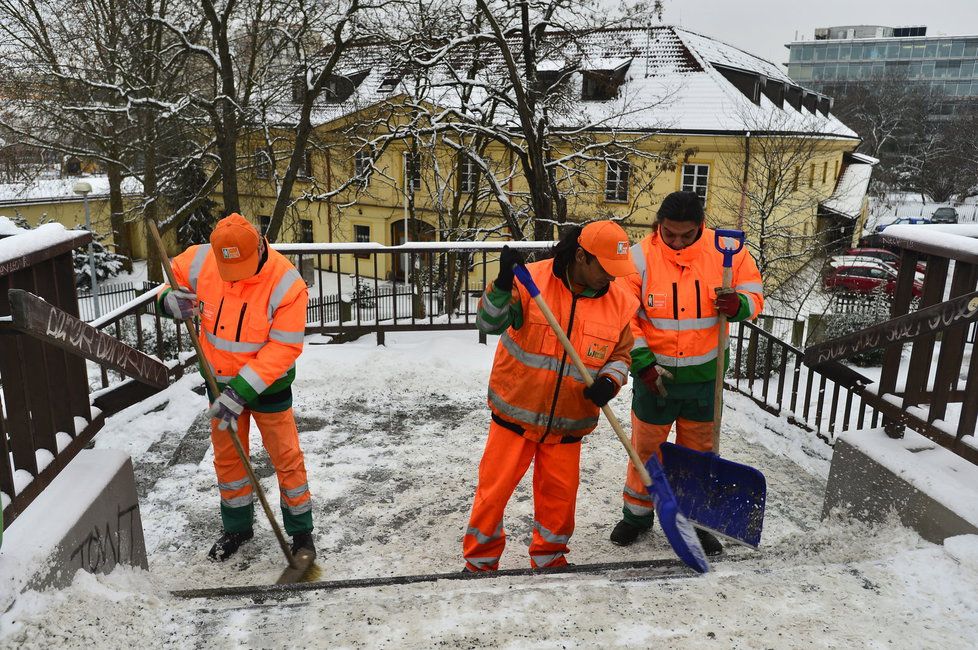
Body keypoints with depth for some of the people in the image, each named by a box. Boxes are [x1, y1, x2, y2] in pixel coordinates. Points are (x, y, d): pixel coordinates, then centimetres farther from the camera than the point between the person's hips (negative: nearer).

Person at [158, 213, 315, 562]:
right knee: (227, 456, 17)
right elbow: (170, 281, 4)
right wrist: (170, 300, -22)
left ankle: (301, 529, 24)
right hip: (220, 379, 4)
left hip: (268, 382, -4)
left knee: (285, 456, 4)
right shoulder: (200, 261, -17)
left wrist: (241, 392, -31)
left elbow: (283, 348, -27)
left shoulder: (287, 284, -28)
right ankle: (237, 527, 37)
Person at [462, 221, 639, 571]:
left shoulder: (620, 302, -4)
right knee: (494, 488, 7)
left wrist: (610, 381, -13)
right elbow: (489, 322, -21)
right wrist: (503, 285, -38)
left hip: (568, 423, 3)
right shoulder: (532, 279, -15)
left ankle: (550, 558, 39)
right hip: (515, 412, -2)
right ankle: (480, 560, 28)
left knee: (559, 495, 14)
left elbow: (621, 354, 7)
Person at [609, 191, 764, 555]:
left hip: (704, 376, 1)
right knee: (645, 448, 13)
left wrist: (738, 304, -20)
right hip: (655, 375, -1)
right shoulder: (640, 258, -12)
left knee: (699, 452, 15)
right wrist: (642, 363, -15)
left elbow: (753, 292, 4)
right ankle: (637, 514, 34)